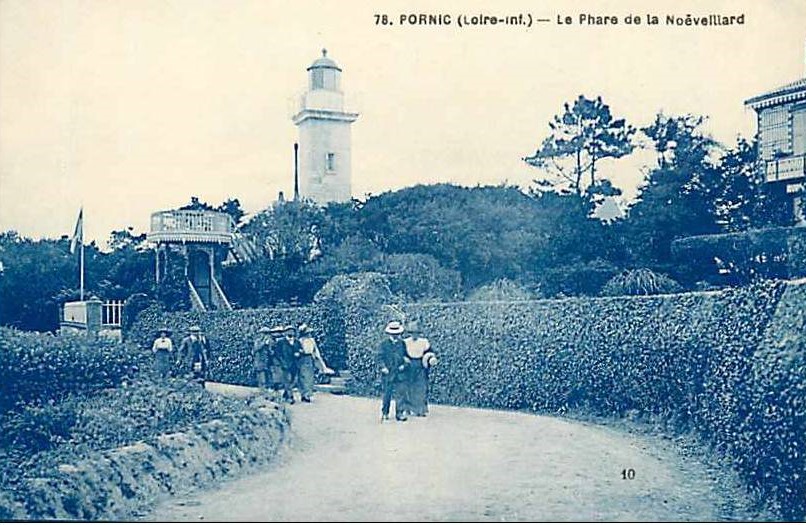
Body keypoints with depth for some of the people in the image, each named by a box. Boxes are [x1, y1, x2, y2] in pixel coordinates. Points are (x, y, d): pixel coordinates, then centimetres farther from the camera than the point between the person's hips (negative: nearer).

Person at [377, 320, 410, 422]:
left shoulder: (402, 343, 8)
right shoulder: (384, 343, 0)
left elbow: (405, 356, 16)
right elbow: (380, 357, -1)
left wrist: (404, 364, -2)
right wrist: (383, 367, -12)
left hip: (400, 373, 2)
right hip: (388, 373, -2)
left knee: (400, 393, -5)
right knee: (387, 394, 5)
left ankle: (400, 413, -2)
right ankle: (384, 413, 18)